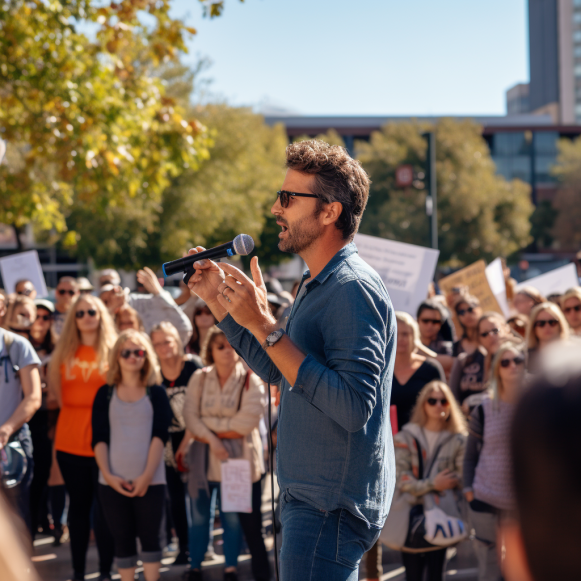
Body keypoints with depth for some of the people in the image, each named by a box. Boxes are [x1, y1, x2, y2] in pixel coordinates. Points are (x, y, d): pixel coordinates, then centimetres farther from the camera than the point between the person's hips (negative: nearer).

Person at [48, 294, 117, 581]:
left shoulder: (114, 352, 1)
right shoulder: (64, 353, 9)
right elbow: (56, 392, 17)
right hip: (69, 442, 3)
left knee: (104, 509, -3)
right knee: (78, 506, 10)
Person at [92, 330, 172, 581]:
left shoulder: (156, 393, 5)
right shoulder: (105, 394, 8)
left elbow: (159, 436, -3)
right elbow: (99, 439, 3)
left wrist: (147, 475, -12)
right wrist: (107, 474, -9)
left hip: (150, 480, -1)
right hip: (113, 481, 1)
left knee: (149, 536, 0)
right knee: (122, 539, 4)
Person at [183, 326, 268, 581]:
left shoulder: (251, 381, -4)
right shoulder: (199, 379, 5)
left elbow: (246, 422, -13)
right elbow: (190, 415, -3)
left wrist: (211, 426, -9)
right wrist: (212, 438, -17)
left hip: (237, 456, -2)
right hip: (204, 455, 2)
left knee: (232, 517, 4)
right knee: (199, 514, 6)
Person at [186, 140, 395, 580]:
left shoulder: (354, 289, -19)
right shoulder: (317, 287, 14)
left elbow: (353, 406, -29)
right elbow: (277, 371, 25)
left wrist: (265, 326, -28)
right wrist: (218, 301, 19)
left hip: (330, 509, -11)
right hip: (310, 497, 11)